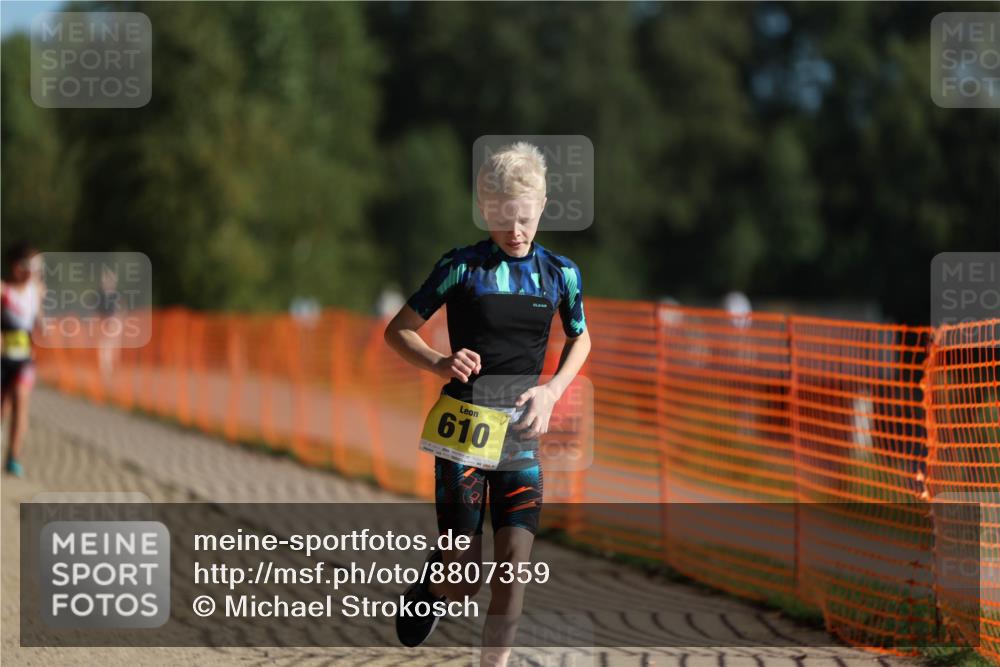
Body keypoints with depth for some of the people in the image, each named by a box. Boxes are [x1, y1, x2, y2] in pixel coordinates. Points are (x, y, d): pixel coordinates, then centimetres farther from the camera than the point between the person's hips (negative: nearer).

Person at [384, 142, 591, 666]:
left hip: (521, 432, 3)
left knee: (515, 561, -8)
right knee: (464, 579, -2)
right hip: (463, 426, -3)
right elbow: (397, 331, 1)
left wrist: (551, 391, 1)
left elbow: (580, 340, 20)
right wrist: (440, 364, -19)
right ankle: (432, 587, 35)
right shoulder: (461, 267, -5)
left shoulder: (560, 274, 3)